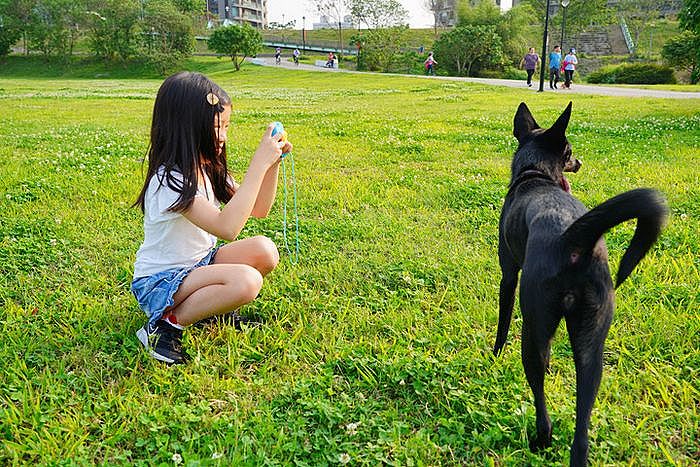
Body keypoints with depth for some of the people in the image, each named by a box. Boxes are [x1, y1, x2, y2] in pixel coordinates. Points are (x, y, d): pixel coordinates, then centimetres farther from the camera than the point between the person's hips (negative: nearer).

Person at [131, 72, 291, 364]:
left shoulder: (209, 169, 2)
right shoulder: (169, 180, -26)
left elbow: (258, 210, 7)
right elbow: (227, 227, -38)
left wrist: (272, 163, -8)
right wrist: (258, 164, -36)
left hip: (198, 264, 8)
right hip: (159, 282, -8)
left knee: (264, 250, -15)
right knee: (247, 281, -31)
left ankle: (213, 301, 5)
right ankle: (167, 324, -14)